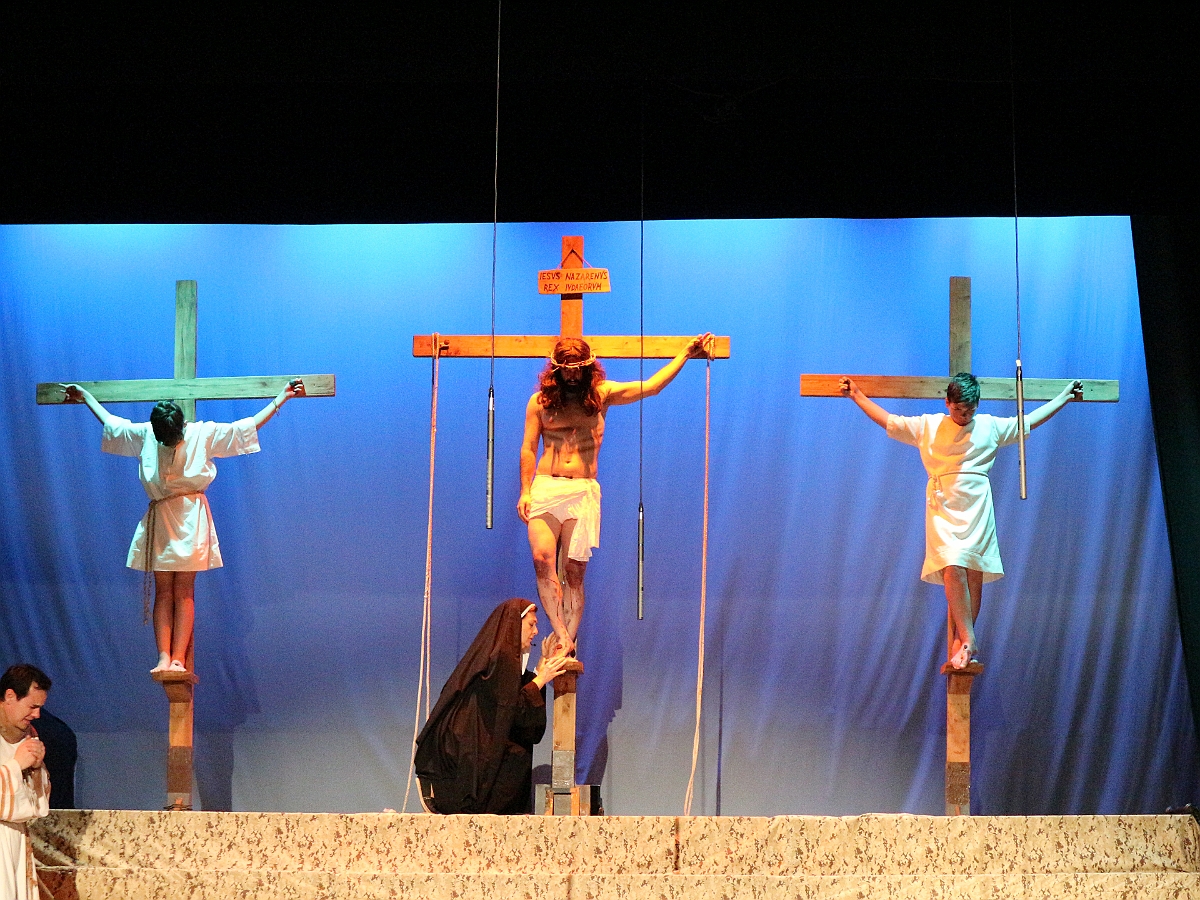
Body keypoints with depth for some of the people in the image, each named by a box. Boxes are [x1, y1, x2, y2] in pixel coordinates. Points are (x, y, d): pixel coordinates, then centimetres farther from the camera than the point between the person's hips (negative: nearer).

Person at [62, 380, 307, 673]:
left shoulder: (204, 434, -4)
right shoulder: (144, 435, 1)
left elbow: (249, 426, 2)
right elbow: (110, 423, 17)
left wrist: (282, 397, 2)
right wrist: (86, 397, 27)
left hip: (190, 518, -2)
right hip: (159, 520, 2)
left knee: (183, 592, -5)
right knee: (163, 593, -1)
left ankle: (178, 658, -9)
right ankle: (164, 657, -7)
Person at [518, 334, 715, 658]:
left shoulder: (601, 394, 10)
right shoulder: (540, 400, 10)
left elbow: (650, 386, 9)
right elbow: (528, 448, 10)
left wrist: (686, 354, 6)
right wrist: (525, 492, 1)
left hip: (584, 491, 0)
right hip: (545, 488, 0)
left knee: (575, 571, -3)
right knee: (543, 560, -19)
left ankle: (567, 641, -1)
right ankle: (561, 636, -18)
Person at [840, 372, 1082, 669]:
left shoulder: (991, 427, 11)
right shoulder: (927, 427, 7)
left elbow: (1031, 420, 21)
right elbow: (885, 420, 14)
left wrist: (1065, 396, 25)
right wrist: (857, 395, 15)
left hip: (977, 511, 2)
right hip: (943, 509, -2)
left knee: (975, 575, -4)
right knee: (953, 569, -18)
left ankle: (958, 644, 1)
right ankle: (967, 641, -20)